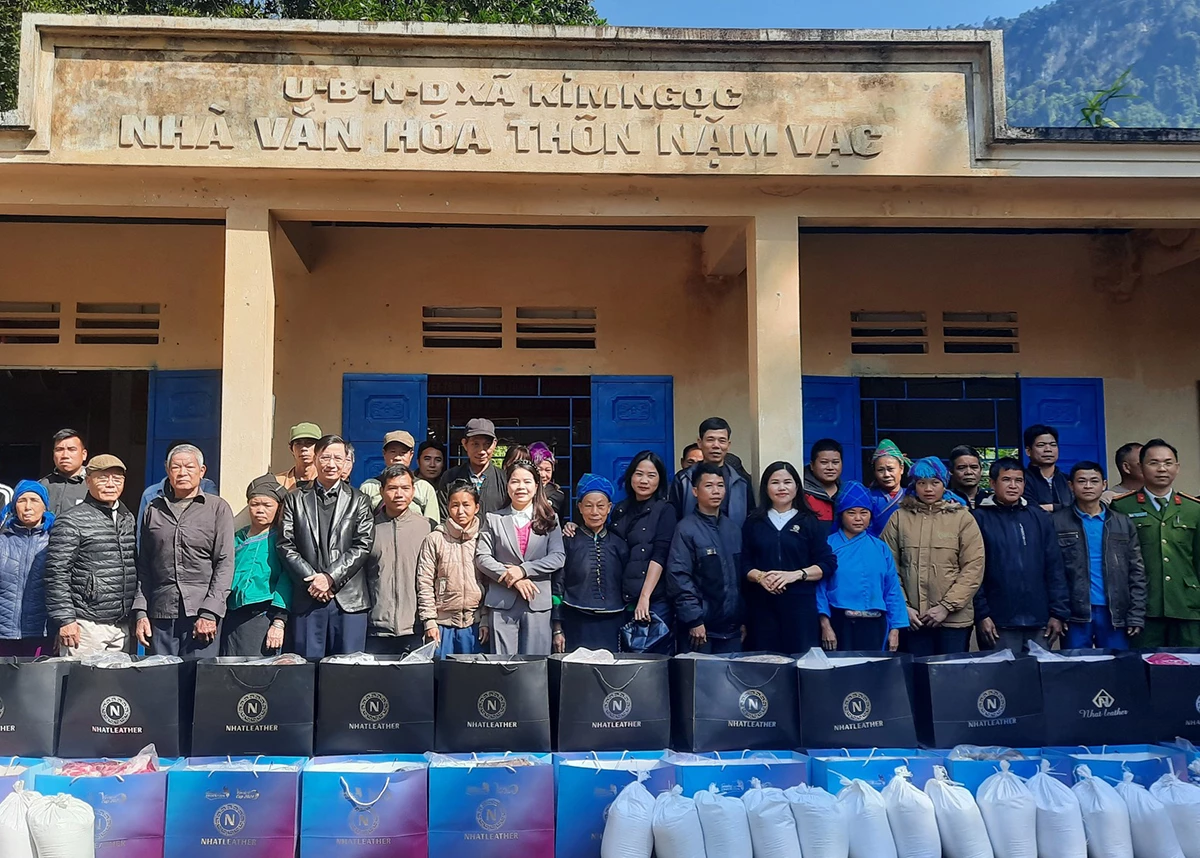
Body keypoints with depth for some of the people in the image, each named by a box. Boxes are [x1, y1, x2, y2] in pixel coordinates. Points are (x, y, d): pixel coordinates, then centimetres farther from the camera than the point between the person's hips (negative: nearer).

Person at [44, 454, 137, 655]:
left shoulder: (128, 519, 15)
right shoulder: (71, 522, -5)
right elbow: (56, 575, -9)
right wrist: (65, 619, -13)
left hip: (122, 626, 6)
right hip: (86, 625, -6)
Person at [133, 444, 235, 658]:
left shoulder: (218, 509, 4)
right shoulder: (154, 510, 15)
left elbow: (225, 564, -2)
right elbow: (143, 567, 15)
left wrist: (209, 612, -10)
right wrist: (140, 612, 6)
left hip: (201, 614, -3)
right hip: (161, 615, 3)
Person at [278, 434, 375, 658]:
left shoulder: (358, 500, 10)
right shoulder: (295, 499, 11)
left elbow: (363, 546, -1)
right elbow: (286, 546, 3)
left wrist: (330, 578, -11)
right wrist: (312, 580, -9)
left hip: (349, 599, 0)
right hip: (307, 598, 1)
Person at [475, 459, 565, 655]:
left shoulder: (549, 520, 10)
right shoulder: (494, 519, 11)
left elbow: (558, 557, -1)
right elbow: (482, 558, 2)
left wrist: (523, 569, -11)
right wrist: (511, 578, -11)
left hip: (538, 602, 0)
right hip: (502, 602, 0)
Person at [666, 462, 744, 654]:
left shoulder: (733, 529, 11)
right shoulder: (686, 529, -8)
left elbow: (740, 577, 15)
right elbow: (679, 578, -12)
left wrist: (743, 619, 13)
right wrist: (694, 620, -14)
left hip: (732, 628, 5)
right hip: (700, 629, -5)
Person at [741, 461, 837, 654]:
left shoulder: (810, 523, 8)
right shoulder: (754, 522, 12)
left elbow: (828, 564, 2)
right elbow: (743, 562, 6)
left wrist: (795, 575, -11)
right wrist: (760, 576, -13)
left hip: (800, 606, -1)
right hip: (762, 606, 1)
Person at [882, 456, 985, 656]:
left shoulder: (962, 518, 3)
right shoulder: (900, 518, 6)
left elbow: (974, 568, -3)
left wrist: (947, 606, -9)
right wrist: (903, 607, -5)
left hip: (954, 618, -1)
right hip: (913, 619, 1)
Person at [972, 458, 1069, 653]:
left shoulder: (1040, 518, 9)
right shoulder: (981, 519, -1)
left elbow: (1054, 568, 8)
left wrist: (1058, 613, 3)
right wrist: (981, 614, -11)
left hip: (1039, 622, 3)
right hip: (998, 624, -3)